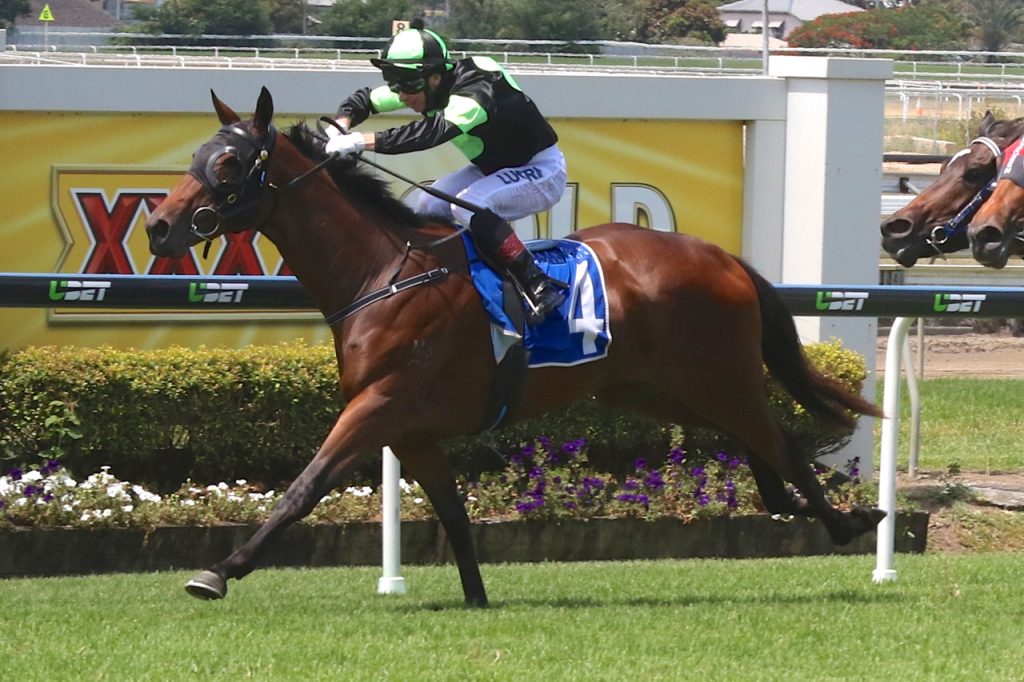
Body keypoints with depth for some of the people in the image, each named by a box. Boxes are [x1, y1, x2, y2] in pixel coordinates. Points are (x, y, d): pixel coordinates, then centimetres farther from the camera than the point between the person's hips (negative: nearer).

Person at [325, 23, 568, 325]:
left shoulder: (473, 91, -34)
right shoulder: (421, 85, -8)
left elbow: (433, 131, -51)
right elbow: (364, 99, 4)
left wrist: (360, 141, -55)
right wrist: (339, 128, -18)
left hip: (542, 170, -9)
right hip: (496, 168, 9)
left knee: (468, 206, -31)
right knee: (430, 208, -6)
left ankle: (540, 288, -31)